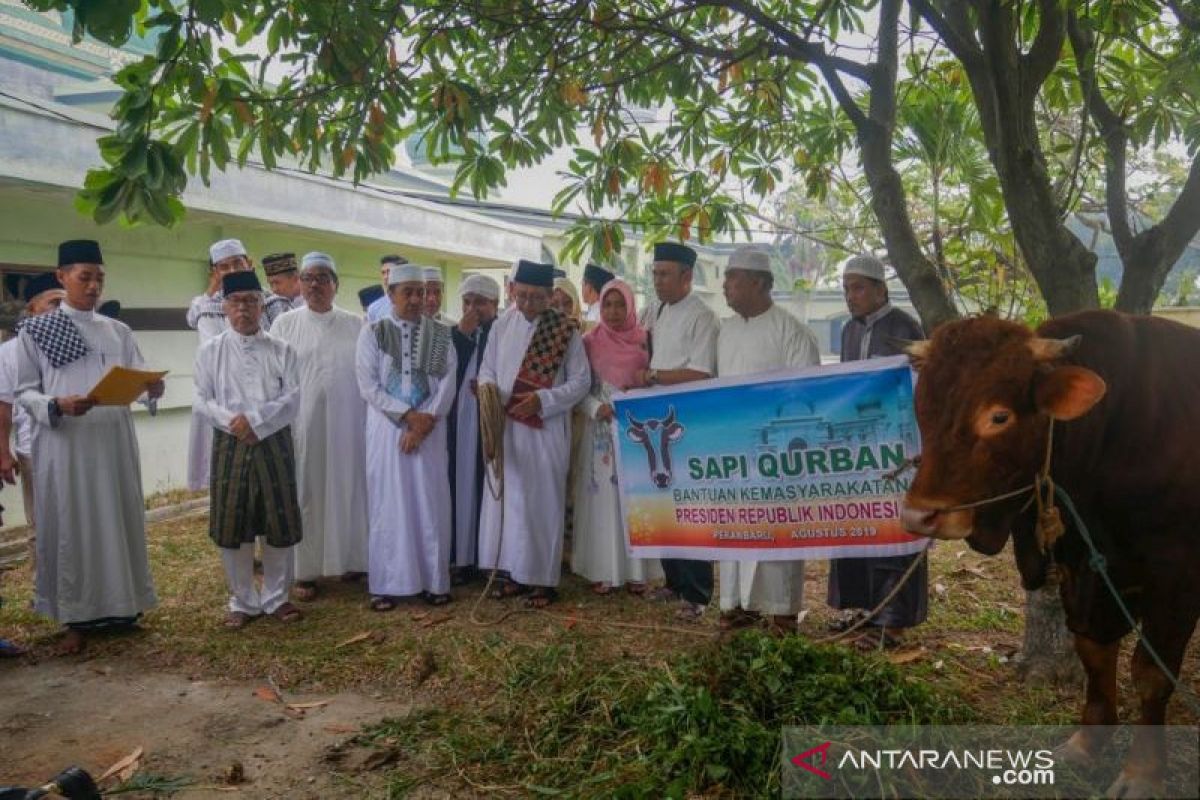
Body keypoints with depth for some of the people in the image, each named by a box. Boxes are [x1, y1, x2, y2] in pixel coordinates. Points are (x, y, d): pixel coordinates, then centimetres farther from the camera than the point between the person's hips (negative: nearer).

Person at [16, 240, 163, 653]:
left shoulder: (118, 331, 11)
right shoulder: (35, 330, 2)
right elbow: (24, 391, 0)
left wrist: (151, 388, -16)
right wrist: (57, 406, -19)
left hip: (114, 442, 3)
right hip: (64, 445, -3)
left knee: (119, 523, 9)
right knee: (70, 529, 3)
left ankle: (120, 607, 22)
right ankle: (77, 617, 14)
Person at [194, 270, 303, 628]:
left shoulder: (282, 351, 4)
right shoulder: (210, 351, 5)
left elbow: (292, 399, -5)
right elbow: (202, 400, 0)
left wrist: (254, 421, -17)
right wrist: (233, 421, -17)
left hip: (274, 444, 0)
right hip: (230, 445, 0)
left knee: (280, 525, 5)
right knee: (232, 528, 4)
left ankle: (276, 598, 22)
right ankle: (243, 601, 20)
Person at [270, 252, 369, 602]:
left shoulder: (354, 325, 7)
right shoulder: (285, 324, 3)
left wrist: (370, 420, 1)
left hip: (346, 424, 2)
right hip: (302, 424, -1)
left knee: (346, 488, 7)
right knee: (305, 493, 3)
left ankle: (348, 559, 22)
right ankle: (305, 571, 12)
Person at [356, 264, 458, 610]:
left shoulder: (440, 334, 7)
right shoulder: (372, 333, 3)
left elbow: (447, 382, 0)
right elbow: (368, 384, -5)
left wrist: (426, 420, -12)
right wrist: (407, 415, -13)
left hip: (429, 429, 1)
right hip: (387, 429, -1)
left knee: (431, 503, 3)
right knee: (388, 504, 1)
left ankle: (434, 580, 11)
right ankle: (386, 583, 9)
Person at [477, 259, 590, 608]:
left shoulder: (566, 330, -5)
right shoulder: (502, 326, 4)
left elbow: (580, 381, -5)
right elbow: (487, 370, 10)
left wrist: (542, 399, -17)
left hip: (546, 429, -3)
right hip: (507, 427, 4)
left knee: (544, 501, 3)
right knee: (509, 497, 8)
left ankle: (544, 578, 12)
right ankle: (517, 572, 20)